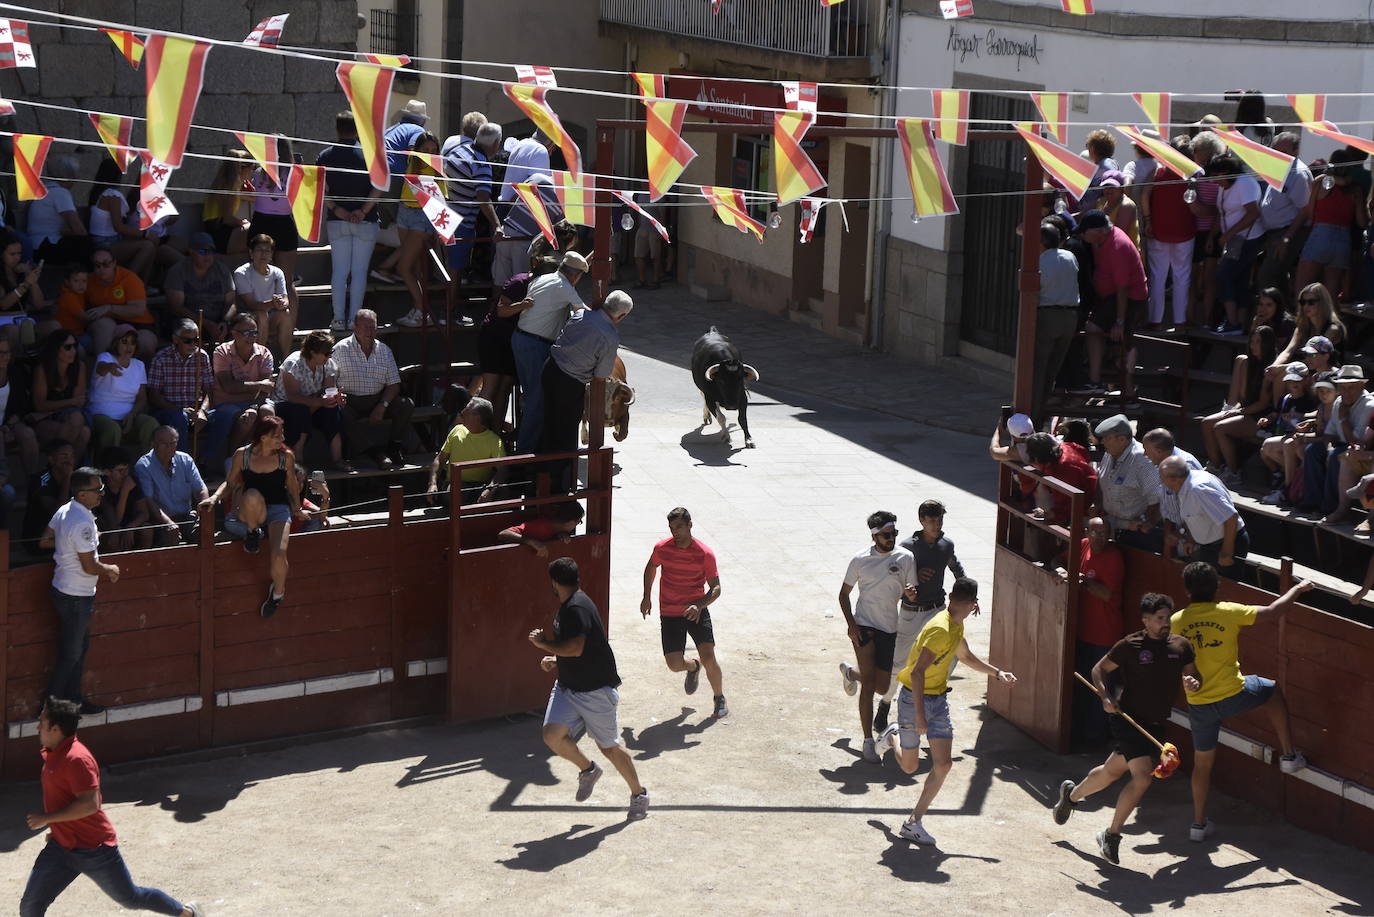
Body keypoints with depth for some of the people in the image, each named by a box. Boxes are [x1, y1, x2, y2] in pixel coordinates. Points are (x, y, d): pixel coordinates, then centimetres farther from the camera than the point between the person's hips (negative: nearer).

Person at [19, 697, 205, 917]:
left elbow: (89, 804, -30)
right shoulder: (53, 754, 7)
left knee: (132, 899, 8)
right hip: (60, 847, 9)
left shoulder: (76, 759, -23)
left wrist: (46, 818, -25)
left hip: (94, 849, -9)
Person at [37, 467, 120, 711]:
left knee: (81, 647, 21)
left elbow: (44, 541, 13)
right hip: (76, 597, -9)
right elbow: (89, 566, -24)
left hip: (64, 590, 9)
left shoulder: (64, 511, 1)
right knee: (70, 654, 4)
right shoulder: (82, 524, -28)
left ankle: (73, 699, 31)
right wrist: (110, 569, -6)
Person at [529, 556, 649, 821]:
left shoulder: (577, 608, -20)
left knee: (609, 747, 4)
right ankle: (588, 769, 15)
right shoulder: (566, 608, 11)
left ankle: (639, 794, 23)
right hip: (568, 687, 8)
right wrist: (554, 660, 13)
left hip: (596, 690, -8)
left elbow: (576, 648, -30)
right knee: (552, 735, -10)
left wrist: (545, 644, -17)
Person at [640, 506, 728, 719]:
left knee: (708, 658, -15)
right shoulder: (662, 548, -6)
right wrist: (646, 597, 15)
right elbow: (651, 568, 17)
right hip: (669, 613, 2)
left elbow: (716, 588, -9)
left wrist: (699, 605, -26)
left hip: (697, 611, -2)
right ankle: (693, 667, 31)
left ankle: (719, 699, 11)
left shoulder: (705, 554, -12)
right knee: (674, 664, -8)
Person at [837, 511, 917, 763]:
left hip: (889, 628, 3)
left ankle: (850, 672, 44)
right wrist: (851, 624, -8)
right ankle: (868, 741, -11)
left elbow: (912, 595, 5)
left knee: (881, 687, 10)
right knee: (869, 682, -16)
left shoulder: (905, 558, 0)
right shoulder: (860, 560, -3)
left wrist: (910, 594, -21)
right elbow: (844, 594, 6)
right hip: (863, 626, -3)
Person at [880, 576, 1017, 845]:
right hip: (914, 699, -8)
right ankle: (893, 736, 42)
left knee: (943, 764, -5)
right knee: (910, 766, 7)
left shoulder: (956, 626, 5)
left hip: (939, 699, 8)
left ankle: (913, 823, 4)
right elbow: (917, 672, -29)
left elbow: (966, 657, 26)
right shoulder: (940, 630, -25)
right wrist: (919, 714, -31)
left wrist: (997, 673, 22)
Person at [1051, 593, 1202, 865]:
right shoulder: (1130, 646, -10)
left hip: (1156, 725, 6)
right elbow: (1099, 669, 1)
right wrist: (1106, 697, -14)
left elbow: (1194, 678, 13)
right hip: (1128, 719, -6)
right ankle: (1111, 836, -5)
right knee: (1143, 777, -19)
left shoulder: (1181, 645, 4)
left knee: (1111, 771, 20)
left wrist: (1192, 684, -11)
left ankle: (1071, 793, 48)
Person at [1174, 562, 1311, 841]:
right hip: (1233, 695, -2)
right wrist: (1298, 589, 11)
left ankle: (1199, 823, 25)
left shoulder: (1176, 622, -3)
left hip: (1199, 704, 2)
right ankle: (1289, 756, 28)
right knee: (1273, 691, 28)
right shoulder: (1228, 612, -11)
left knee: (1202, 763, 19)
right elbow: (1273, 612, -4)